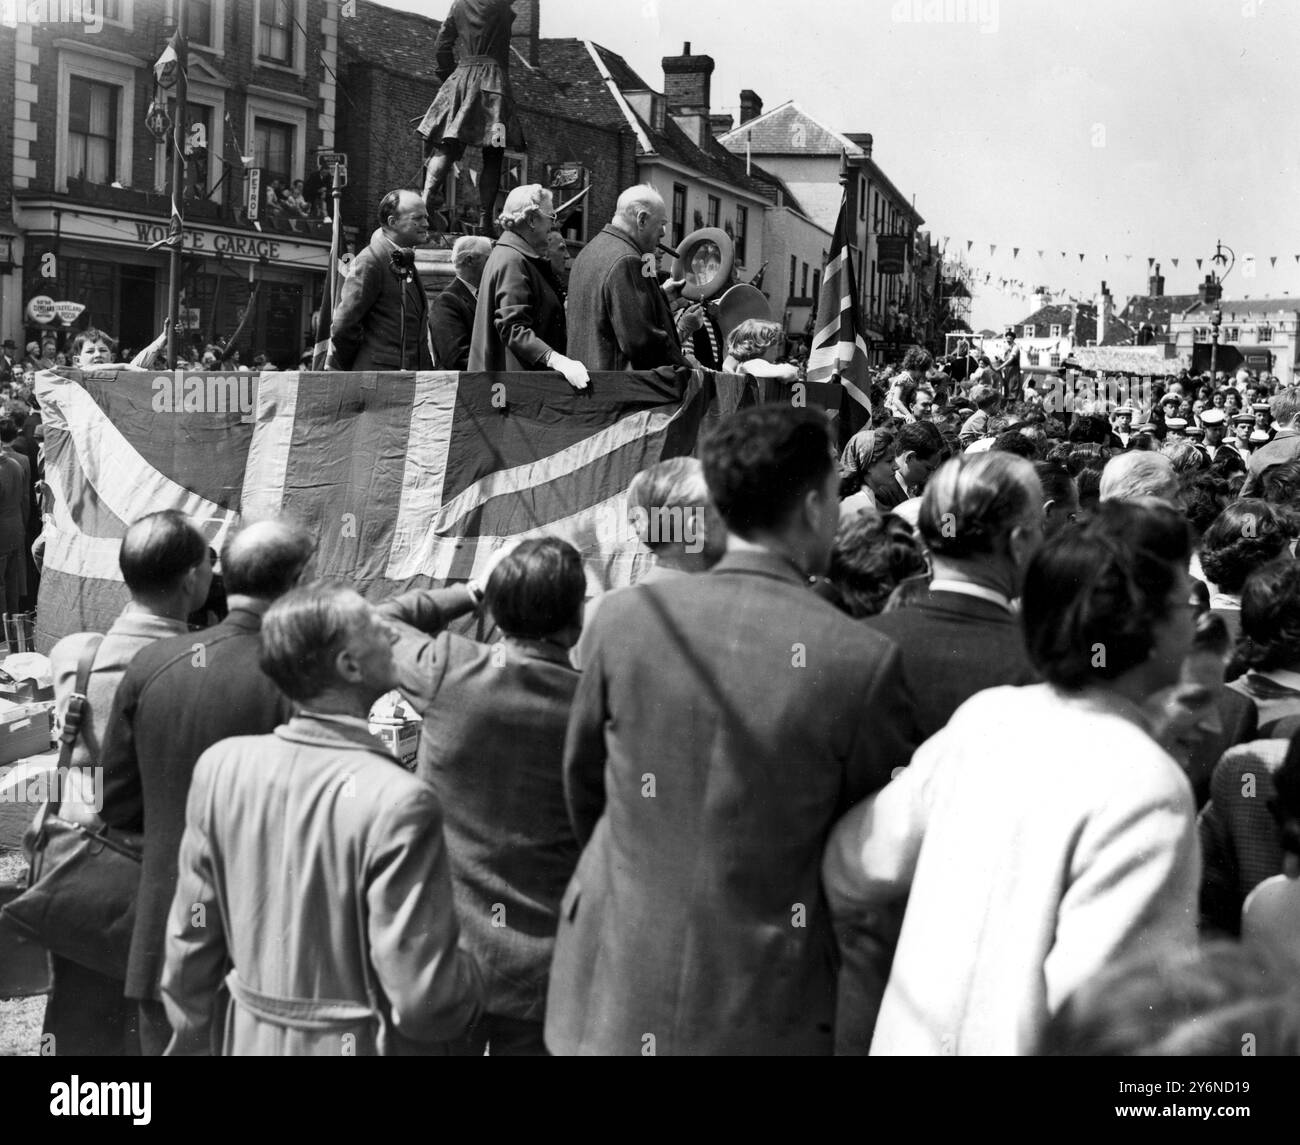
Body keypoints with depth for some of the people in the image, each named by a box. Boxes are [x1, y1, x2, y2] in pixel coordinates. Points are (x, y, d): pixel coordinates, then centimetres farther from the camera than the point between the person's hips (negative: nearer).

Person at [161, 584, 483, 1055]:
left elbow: (190, 941, 1)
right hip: (365, 1046, -5)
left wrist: (189, 1041, 15)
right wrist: (470, 981, -2)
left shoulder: (220, 765, -8)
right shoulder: (398, 802, -24)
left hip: (252, 1040, 6)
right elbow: (423, 1000, -22)